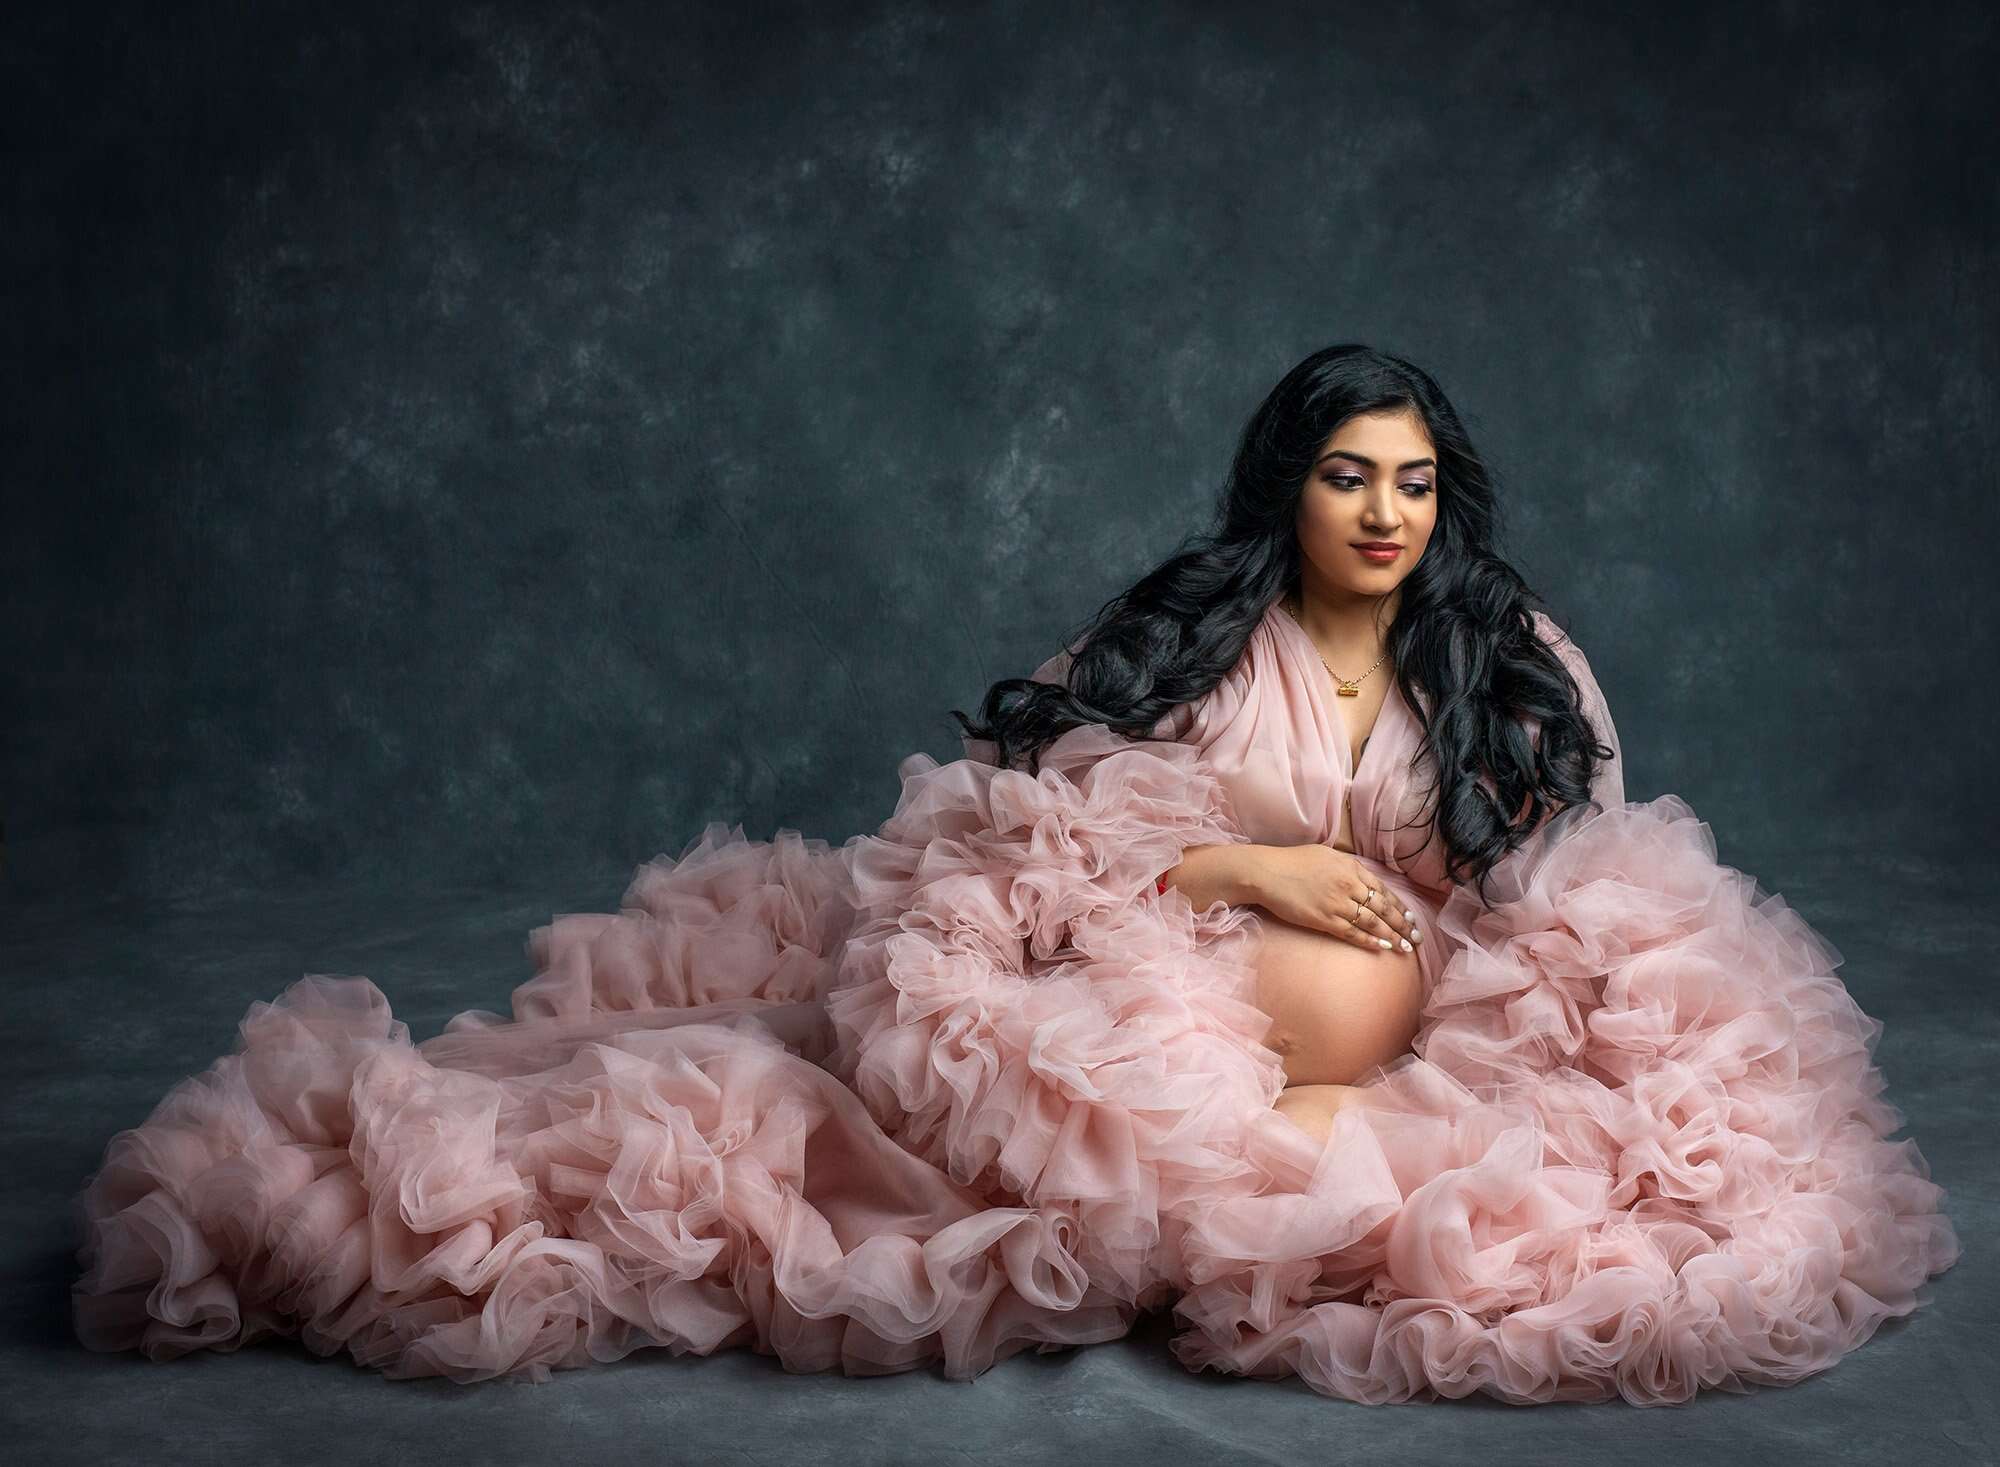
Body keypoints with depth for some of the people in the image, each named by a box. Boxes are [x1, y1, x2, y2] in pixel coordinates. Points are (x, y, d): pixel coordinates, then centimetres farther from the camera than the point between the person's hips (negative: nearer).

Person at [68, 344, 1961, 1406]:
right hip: (1161, 963, -2)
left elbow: (1590, 867, 9)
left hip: (1427, 998, 3)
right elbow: (1030, 802, -4)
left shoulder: (1515, 666, 7)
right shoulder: (1194, 629, 1)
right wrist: (1248, 868, -13)